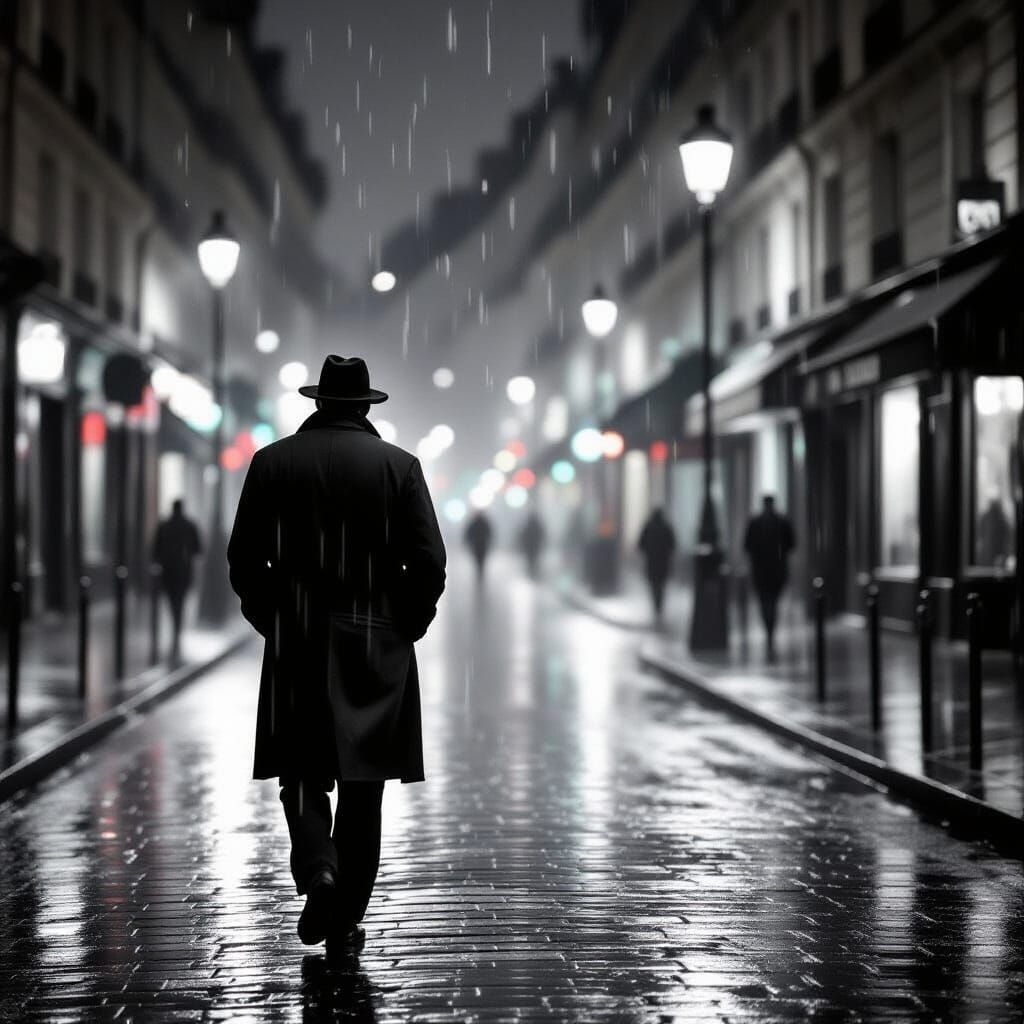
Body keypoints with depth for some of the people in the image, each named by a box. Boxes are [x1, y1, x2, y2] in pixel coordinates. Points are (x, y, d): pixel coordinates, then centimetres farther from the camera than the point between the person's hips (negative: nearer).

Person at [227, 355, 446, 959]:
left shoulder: (272, 463, 0)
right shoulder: (399, 465, -2)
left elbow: (243, 560, -1)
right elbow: (430, 563, -7)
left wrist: (270, 621, 12)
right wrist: (407, 625, 7)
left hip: (296, 645, 0)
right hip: (377, 647, 0)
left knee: (301, 772, 12)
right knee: (362, 781, 7)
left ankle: (318, 869, -14)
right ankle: (346, 922, 10)